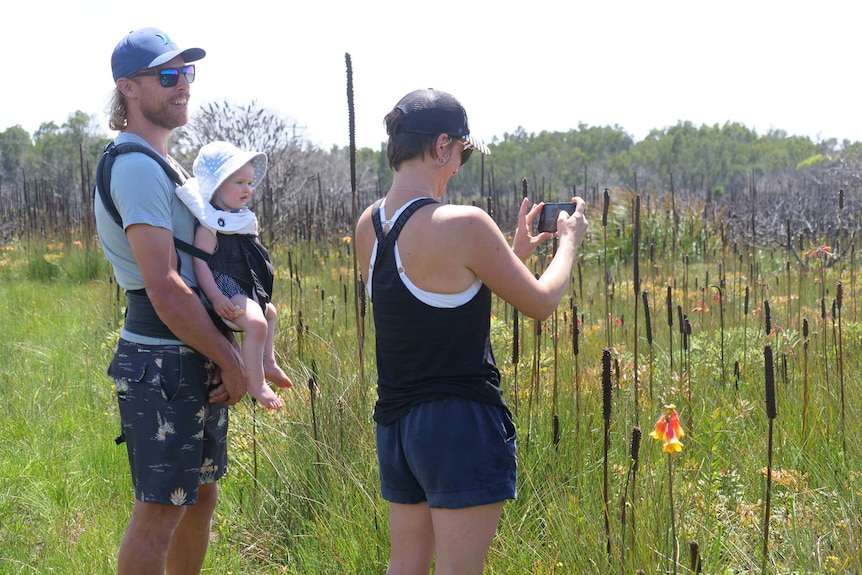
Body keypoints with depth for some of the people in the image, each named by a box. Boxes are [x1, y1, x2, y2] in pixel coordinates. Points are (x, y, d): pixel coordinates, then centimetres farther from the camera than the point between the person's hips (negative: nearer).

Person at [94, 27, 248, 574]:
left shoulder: (162, 163, 17)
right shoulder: (136, 166, -17)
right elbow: (164, 289, -22)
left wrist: (226, 351, 8)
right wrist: (230, 359, -14)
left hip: (195, 360, 10)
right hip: (163, 361, -10)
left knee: (201, 494, 17)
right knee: (160, 508, -4)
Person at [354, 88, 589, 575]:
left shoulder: (369, 226, 4)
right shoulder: (463, 224, -18)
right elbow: (541, 303, -7)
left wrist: (516, 251, 20)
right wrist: (569, 242, 11)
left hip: (395, 422, 8)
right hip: (462, 424, -8)